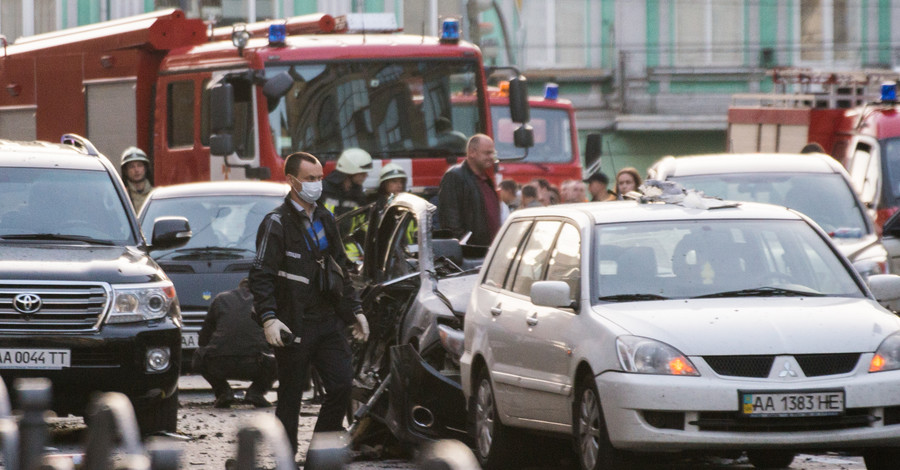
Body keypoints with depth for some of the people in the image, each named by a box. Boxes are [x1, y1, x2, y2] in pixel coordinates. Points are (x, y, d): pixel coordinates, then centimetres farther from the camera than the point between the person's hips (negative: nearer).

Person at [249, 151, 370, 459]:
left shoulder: (325, 219, 14)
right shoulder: (277, 223, -7)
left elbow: (341, 269, 24)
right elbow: (261, 276, -12)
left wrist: (354, 310, 19)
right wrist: (268, 318, -22)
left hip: (328, 322, 6)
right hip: (293, 326, -6)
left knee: (342, 384, -4)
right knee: (290, 396, 0)